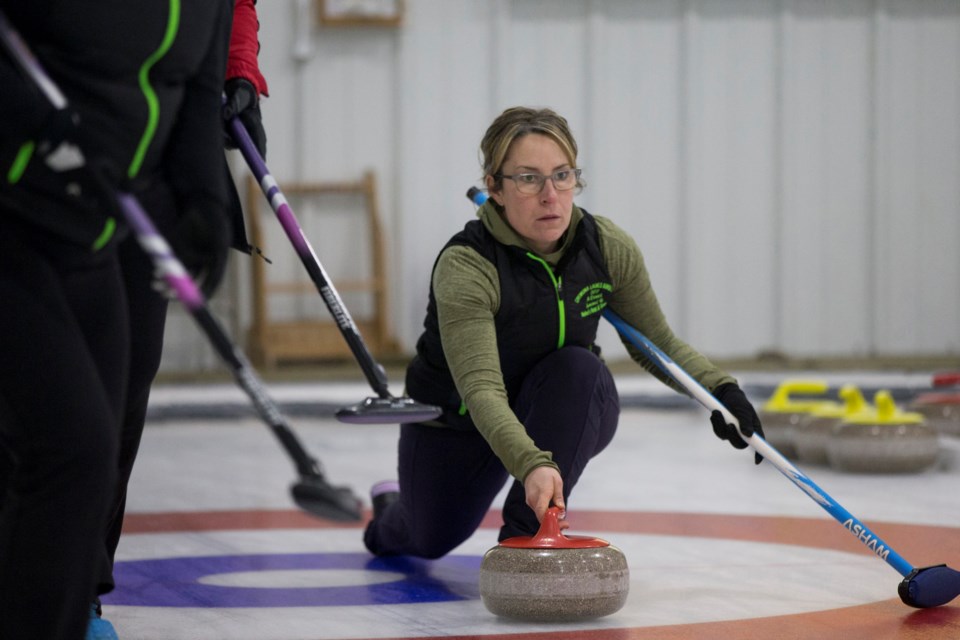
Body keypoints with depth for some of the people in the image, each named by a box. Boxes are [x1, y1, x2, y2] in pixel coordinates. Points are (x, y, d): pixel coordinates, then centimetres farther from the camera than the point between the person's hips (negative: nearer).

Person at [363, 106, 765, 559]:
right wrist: (530, 464, -60)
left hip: (568, 416, 2)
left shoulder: (608, 247, -20)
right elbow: (480, 389, -43)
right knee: (430, 541, 10)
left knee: (576, 367, -30)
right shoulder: (463, 267, -34)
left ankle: (529, 532, -24)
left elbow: (657, 343, -6)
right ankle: (392, 509, 50)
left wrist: (720, 389, -24)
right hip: (457, 420, -2)